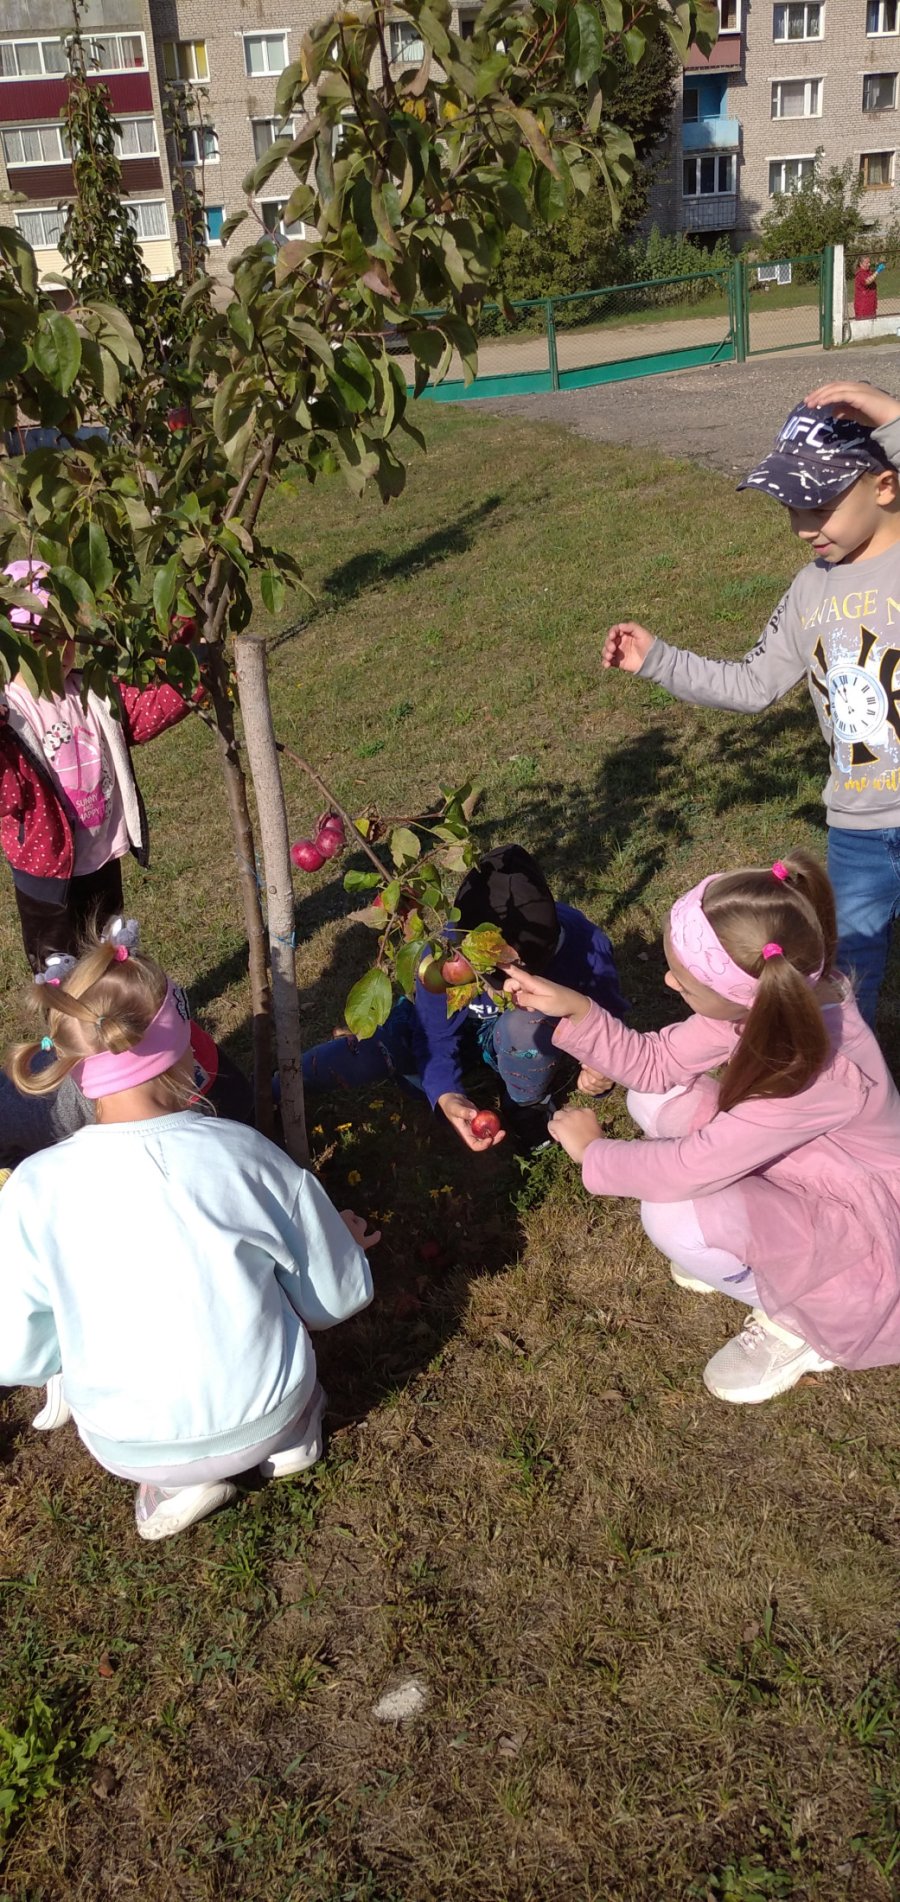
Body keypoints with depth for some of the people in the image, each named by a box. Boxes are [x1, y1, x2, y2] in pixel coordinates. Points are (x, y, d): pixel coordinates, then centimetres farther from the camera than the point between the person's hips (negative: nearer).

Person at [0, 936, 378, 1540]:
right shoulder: (246, 1154, -19)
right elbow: (337, 1299, -6)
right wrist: (342, 1244, 17)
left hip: (129, 1448, -1)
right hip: (264, 1416, 1)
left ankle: (175, 1480, 11)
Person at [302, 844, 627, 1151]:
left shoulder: (585, 945, -36)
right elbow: (436, 1038, -19)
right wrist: (446, 1095, -38)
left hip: (539, 1043, -1)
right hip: (461, 1027, 1)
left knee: (523, 1025, -38)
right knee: (371, 1047, -22)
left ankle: (528, 1107, -5)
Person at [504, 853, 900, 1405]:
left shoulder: (816, 1069, -39)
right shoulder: (765, 1002, -17)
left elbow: (687, 1169, -32)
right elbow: (656, 1061, -6)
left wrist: (592, 1149, -15)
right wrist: (574, 1009, -20)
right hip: (800, 1174, 8)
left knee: (674, 1217, -29)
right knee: (655, 1097, -3)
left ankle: (799, 1319, -1)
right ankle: (741, 1250, 12)